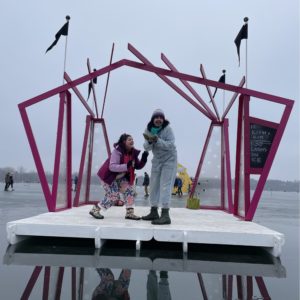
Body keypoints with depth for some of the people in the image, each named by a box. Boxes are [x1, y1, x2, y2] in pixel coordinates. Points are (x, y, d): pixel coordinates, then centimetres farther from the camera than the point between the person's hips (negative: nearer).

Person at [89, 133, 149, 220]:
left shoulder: (133, 153, -4)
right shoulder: (117, 151, -26)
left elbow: (138, 166, 1)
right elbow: (112, 167, -36)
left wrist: (143, 159, -19)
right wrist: (126, 166, -46)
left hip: (119, 177, 8)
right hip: (108, 176, -8)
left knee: (129, 190, -4)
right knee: (114, 196, -11)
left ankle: (129, 213, 4)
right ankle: (95, 210, 6)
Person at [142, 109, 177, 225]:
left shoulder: (167, 129, -17)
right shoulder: (148, 130, -4)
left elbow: (171, 145, -25)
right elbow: (146, 148, -9)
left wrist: (158, 140, -36)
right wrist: (149, 141, -30)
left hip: (169, 160, -6)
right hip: (157, 160, 6)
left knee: (165, 186, -13)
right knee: (154, 185, 10)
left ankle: (165, 215, -12)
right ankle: (154, 212, 22)